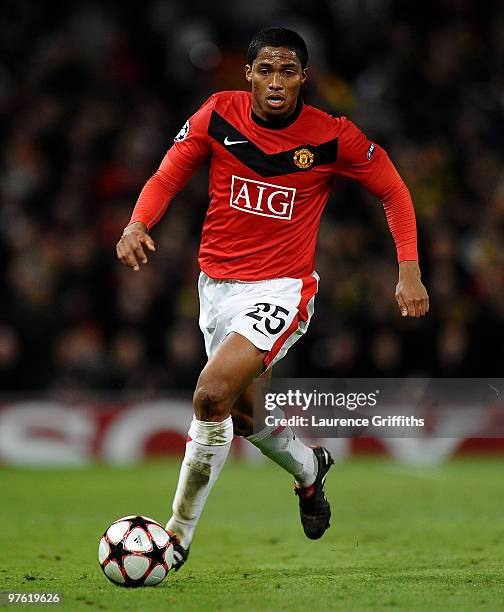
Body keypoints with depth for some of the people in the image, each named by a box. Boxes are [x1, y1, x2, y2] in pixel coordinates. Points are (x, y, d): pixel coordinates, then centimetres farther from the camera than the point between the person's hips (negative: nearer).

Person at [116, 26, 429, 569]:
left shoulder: (332, 137, -11)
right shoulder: (218, 115, -6)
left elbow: (393, 190, 2)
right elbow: (168, 176, 1)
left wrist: (409, 271, -6)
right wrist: (137, 225, -19)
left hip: (281, 290, -5)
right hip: (217, 283, 5)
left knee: (212, 392, -25)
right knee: (243, 412, 19)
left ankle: (179, 531, -11)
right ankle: (309, 469, 53)